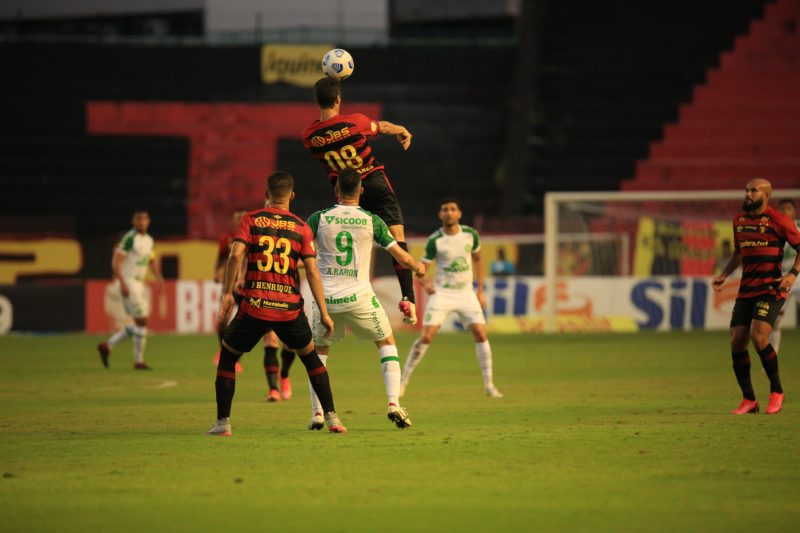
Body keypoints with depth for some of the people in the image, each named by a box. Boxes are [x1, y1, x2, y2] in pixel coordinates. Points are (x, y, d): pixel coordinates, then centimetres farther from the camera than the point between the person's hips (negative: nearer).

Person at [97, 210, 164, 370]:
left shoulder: (149, 240, 12)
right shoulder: (129, 238, -14)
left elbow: (152, 262, 23)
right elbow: (115, 262, -17)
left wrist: (159, 278, 7)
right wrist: (122, 283, -23)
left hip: (139, 284, 9)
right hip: (128, 282, -9)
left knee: (139, 324, 10)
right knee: (142, 322, -8)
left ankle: (107, 346, 18)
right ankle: (139, 361, 1)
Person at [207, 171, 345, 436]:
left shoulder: (250, 220, 4)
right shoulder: (301, 228, 7)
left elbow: (235, 255, -10)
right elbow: (312, 271, 1)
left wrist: (227, 293, -5)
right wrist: (324, 313, 3)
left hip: (254, 305, -1)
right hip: (289, 309, 1)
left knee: (227, 357, 17)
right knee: (310, 357, 21)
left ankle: (223, 422, 9)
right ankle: (331, 418, 14)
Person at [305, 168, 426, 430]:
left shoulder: (319, 219, -2)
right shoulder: (372, 221, -1)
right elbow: (400, 256, 7)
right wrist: (418, 267, 27)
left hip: (326, 298, 1)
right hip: (359, 297, -1)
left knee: (319, 352, 20)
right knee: (387, 343, 18)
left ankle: (317, 413, 8)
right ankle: (393, 404, 3)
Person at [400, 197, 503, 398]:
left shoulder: (470, 234, -1)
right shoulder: (435, 240, -10)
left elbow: (477, 259, 15)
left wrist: (480, 291, 11)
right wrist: (426, 284, -26)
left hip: (466, 293, 3)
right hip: (442, 293, -2)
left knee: (480, 334, -10)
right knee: (426, 337, -12)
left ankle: (489, 385, -2)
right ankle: (404, 379, 2)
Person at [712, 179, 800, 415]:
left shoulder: (778, 221, -6)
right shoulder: (739, 221, 13)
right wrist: (723, 276, 15)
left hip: (771, 289, -6)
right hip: (746, 290, 6)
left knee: (758, 336, -22)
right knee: (737, 342, -3)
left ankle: (776, 391, -2)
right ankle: (749, 400, 9)